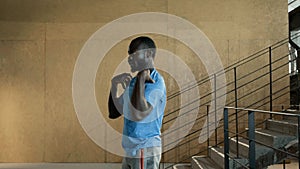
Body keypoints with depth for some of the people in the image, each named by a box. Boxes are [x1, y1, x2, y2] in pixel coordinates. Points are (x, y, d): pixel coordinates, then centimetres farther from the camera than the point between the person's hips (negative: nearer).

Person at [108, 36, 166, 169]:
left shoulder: (155, 83, -16)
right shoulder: (134, 81, 11)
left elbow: (139, 113, -33)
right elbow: (115, 112, 16)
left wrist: (142, 76, -27)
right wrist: (114, 85, 3)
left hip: (145, 152, -9)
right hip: (131, 152, 9)